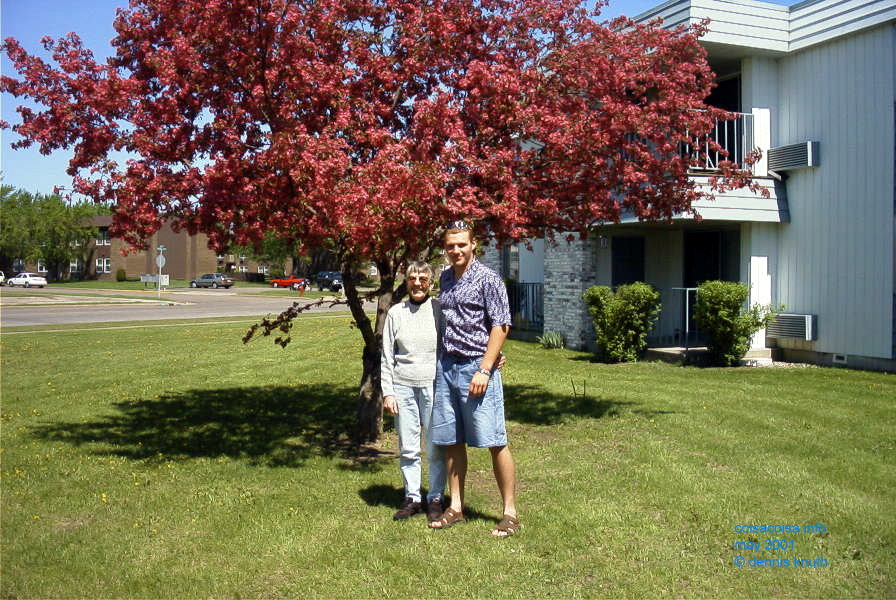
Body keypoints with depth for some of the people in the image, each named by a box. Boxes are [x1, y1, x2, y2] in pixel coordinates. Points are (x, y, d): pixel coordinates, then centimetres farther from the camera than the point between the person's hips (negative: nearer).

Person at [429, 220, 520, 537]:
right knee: (451, 442, 10)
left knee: (495, 442, -4)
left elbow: (500, 327, -11)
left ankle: (510, 513, 5)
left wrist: (484, 370, -17)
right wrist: (442, 363, 14)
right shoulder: (445, 278, 13)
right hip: (446, 366, 7)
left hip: (476, 366, -7)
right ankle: (455, 507, 21)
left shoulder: (488, 279, -7)